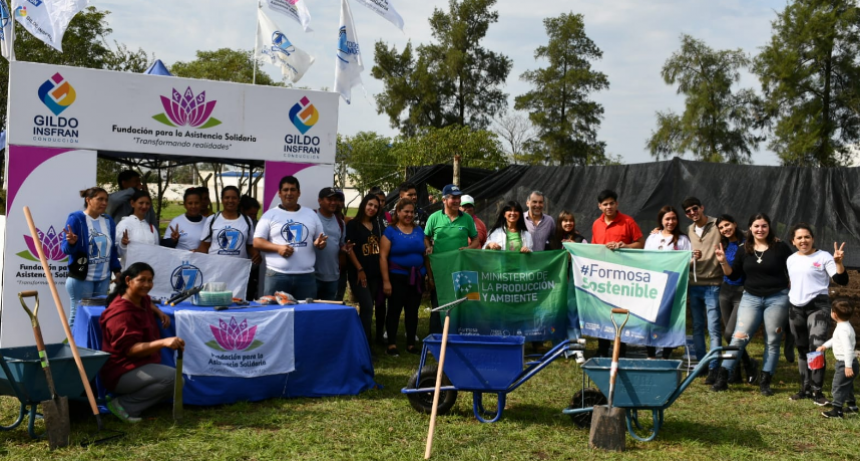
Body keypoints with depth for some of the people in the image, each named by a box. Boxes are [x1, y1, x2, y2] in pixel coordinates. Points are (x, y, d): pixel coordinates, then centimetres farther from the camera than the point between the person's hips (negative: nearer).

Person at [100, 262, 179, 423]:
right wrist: (163, 342, -42)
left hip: (138, 367, 10)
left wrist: (159, 313, 13)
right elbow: (130, 349, -28)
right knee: (173, 377, -28)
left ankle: (125, 398, 2)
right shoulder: (121, 313, -21)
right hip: (122, 372, -10)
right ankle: (124, 405, -16)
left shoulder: (141, 300, 9)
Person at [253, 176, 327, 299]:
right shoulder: (270, 215, 5)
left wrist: (320, 243, -6)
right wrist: (278, 247, -16)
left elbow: (320, 240, 19)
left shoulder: (311, 214, 15)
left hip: (306, 275, 3)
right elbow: (257, 242, 0)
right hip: (277, 275, -3)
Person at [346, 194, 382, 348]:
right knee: (367, 306, -13)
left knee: (380, 305, 10)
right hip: (359, 273, -6)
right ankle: (364, 343, -8)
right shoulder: (353, 224, -4)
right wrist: (360, 269, -12)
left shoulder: (377, 225, 14)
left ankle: (379, 337, 25)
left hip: (376, 273, 6)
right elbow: (349, 249, -8)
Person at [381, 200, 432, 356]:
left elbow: (426, 254, 13)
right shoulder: (390, 231, -5)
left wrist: (430, 276, 9)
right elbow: (383, 256, -9)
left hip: (417, 277, 5)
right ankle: (392, 345, 7)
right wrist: (386, 280, -14)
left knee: (413, 311, 9)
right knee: (394, 310, 1)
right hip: (397, 277, -4)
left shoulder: (419, 230, 10)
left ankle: (411, 344, 17)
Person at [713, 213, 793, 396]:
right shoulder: (744, 250, 6)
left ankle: (765, 382, 12)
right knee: (739, 338, -4)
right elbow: (733, 275, 9)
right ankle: (722, 379, -2)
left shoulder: (780, 248, -3)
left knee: (772, 342, 3)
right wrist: (723, 262, -7)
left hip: (777, 299, -2)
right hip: (751, 298, 2)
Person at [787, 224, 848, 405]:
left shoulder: (823, 256, -7)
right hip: (795, 308, 6)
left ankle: (817, 391, -10)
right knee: (802, 350, 12)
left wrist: (838, 262, -28)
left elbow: (842, 280, -13)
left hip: (818, 306, -6)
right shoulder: (791, 260, 11)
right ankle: (806, 388, 22)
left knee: (816, 348, -16)